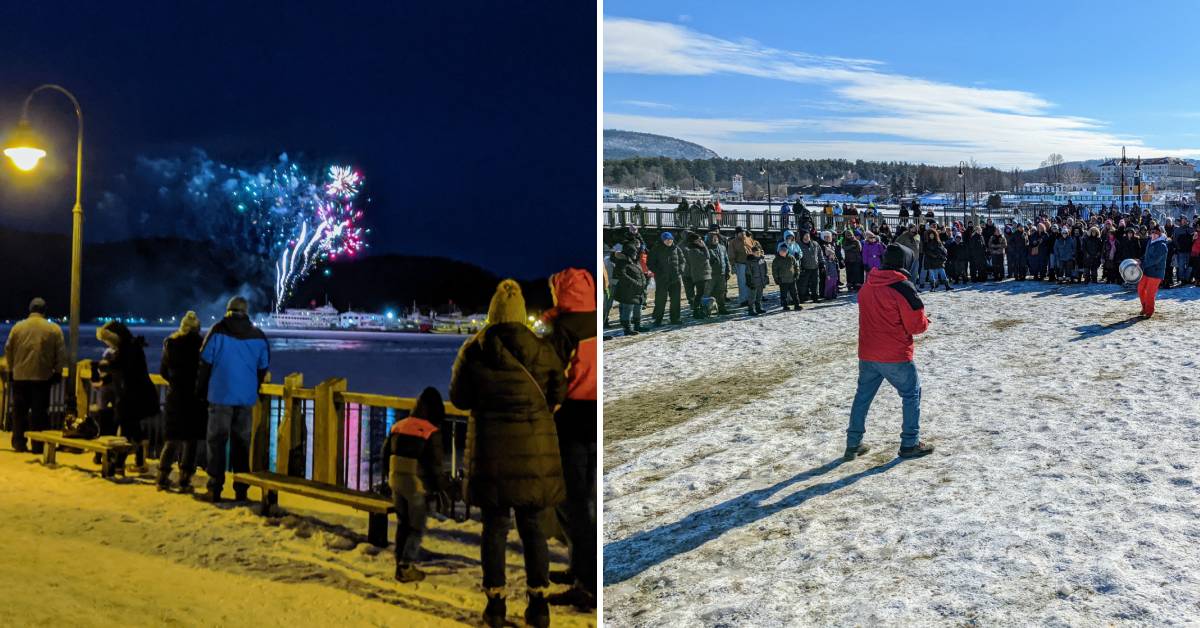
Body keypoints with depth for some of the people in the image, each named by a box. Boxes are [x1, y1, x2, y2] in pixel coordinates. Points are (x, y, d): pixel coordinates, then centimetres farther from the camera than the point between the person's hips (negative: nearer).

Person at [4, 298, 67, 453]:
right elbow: (61, 354, -1)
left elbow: (8, 350, 7)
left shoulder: (17, 327, 1)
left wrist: (11, 369, 18)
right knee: (39, 412, 1)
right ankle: (38, 445, 0)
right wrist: (58, 372, 9)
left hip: (20, 376, 2)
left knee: (19, 411, 11)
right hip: (43, 377, -2)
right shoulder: (54, 329, -3)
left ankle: (19, 443, 13)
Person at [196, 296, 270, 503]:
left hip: (220, 396, -3)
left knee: (216, 440, 2)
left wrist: (201, 391, 9)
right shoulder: (258, 336, 4)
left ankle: (215, 489, -1)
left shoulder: (218, 331, -5)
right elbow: (263, 368, 12)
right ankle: (241, 490, 10)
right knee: (241, 442, 9)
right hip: (246, 398, 3)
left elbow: (205, 363, -3)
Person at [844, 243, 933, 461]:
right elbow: (916, 326, -13)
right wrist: (925, 321, 9)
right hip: (896, 356, -6)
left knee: (863, 396, 15)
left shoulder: (867, 285, 5)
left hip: (867, 355, 6)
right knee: (912, 393, 11)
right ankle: (910, 444, 13)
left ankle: (853, 444, 17)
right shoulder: (903, 287, -15)